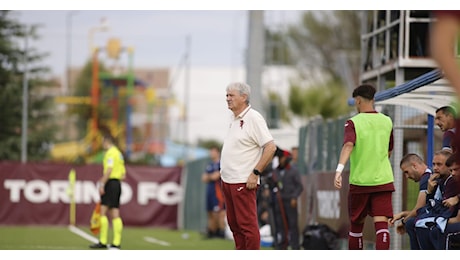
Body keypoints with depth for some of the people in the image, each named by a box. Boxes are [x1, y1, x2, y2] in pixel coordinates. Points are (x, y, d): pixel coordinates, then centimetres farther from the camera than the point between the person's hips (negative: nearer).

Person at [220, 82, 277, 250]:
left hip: (243, 182, -9)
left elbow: (271, 147, -18)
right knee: (234, 223, 12)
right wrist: (224, 173, 17)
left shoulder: (253, 118, -12)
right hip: (228, 180, 9)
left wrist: (255, 173, -19)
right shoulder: (235, 120, 15)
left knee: (247, 225, -8)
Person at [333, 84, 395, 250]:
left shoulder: (353, 123, -5)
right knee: (381, 224, -7)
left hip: (359, 180, -2)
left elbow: (348, 145, -23)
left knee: (356, 224, 14)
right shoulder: (387, 121, 8)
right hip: (383, 181, 2)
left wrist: (339, 169, -34)